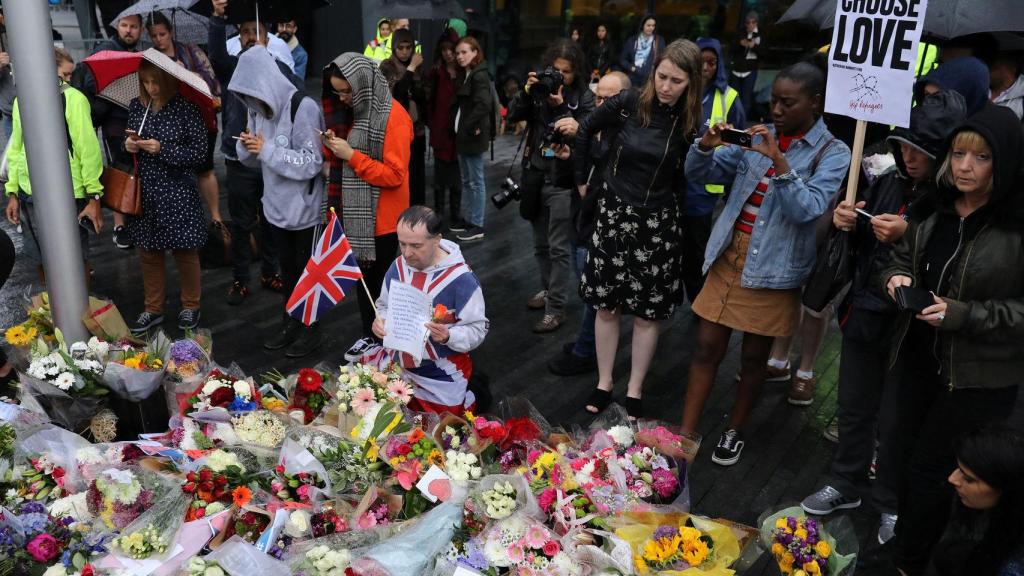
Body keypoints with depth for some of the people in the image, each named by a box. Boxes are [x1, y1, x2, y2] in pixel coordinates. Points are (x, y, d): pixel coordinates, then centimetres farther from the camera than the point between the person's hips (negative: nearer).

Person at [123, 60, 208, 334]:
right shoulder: (136, 106, 5)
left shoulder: (186, 108, -11)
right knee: (149, 252, 13)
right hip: (145, 191, 5)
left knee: (184, 252, 8)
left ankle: (190, 306, 26)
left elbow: (199, 151, -12)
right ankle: (153, 309, 27)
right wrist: (129, 145, -6)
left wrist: (162, 149, -20)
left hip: (177, 193, -5)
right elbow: (131, 139, 17)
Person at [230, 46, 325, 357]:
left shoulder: (303, 108, -20)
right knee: (286, 268, 18)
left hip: (305, 208, -6)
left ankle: (311, 329, 22)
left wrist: (267, 149, -23)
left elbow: (312, 162, -23)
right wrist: (247, 147, -11)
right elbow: (254, 160, 11)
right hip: (277, 206, 7)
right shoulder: (258, 109, 2)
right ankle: (290, 322, 33)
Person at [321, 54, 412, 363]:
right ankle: (369, 337, 28)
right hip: (360, 215, 8)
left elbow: (394, 175, -21)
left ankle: (386, 343, 16)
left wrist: (350, 155, -20)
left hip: (382, 218, -8)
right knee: (363, 277, 15)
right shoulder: (363, 111, 11)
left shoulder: (394, 117, -17)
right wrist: (339, 148, -1)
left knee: (381, 282, 2)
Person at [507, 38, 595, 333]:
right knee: (540, 243, 17)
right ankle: (547, 289, 36)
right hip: (535, 176, 5)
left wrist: (562, 107, -22)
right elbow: (512, 116, -2)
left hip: (562, 181, -5)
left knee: (558, 247, -3)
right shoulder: (540, 87, 5)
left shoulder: (584, 96, -5)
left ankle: (556, 309, 4)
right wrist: (527, 91, -16)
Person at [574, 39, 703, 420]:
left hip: (657, 224, 0)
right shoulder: (629, 104, -8)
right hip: (614, 214, 0)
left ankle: (634, 391, 20)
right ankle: (603, 383, 24)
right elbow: (585, 131, 6)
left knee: (647, 313, 6)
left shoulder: (690, 123, -6)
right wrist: (582, 179, 9)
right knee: (606, 305, 8)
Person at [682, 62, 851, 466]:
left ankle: (734, 432, 30)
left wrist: (778, 161, -31)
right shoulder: (759, 136, 6)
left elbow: (807, 209, -21)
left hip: (773, 269, -3)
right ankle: (686, 433, 13)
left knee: (754, 356, 10)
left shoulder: (832, 153, -6)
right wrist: (706, 145, -15)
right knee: (708, 347, 4)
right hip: (728, 258, 3)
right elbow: (699, 174, 6)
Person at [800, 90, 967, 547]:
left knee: (894, 422, 8)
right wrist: (850, 224, -7)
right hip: (864, 315, 6)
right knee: (854, 407, 19)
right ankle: (847, 485, 40)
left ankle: (893, 504, 32)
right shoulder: (890, 182, 0)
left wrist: (908, 237, -30)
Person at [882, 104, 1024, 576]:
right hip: (921, 358, 6)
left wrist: (964, 315, -26)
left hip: (981, 378, -5)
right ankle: (904, 538, 42)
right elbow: (903, 259, 13)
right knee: (910, 456, 19)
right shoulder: (936, 209, 0)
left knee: (929, 470, 7)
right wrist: (896, 279, -8)